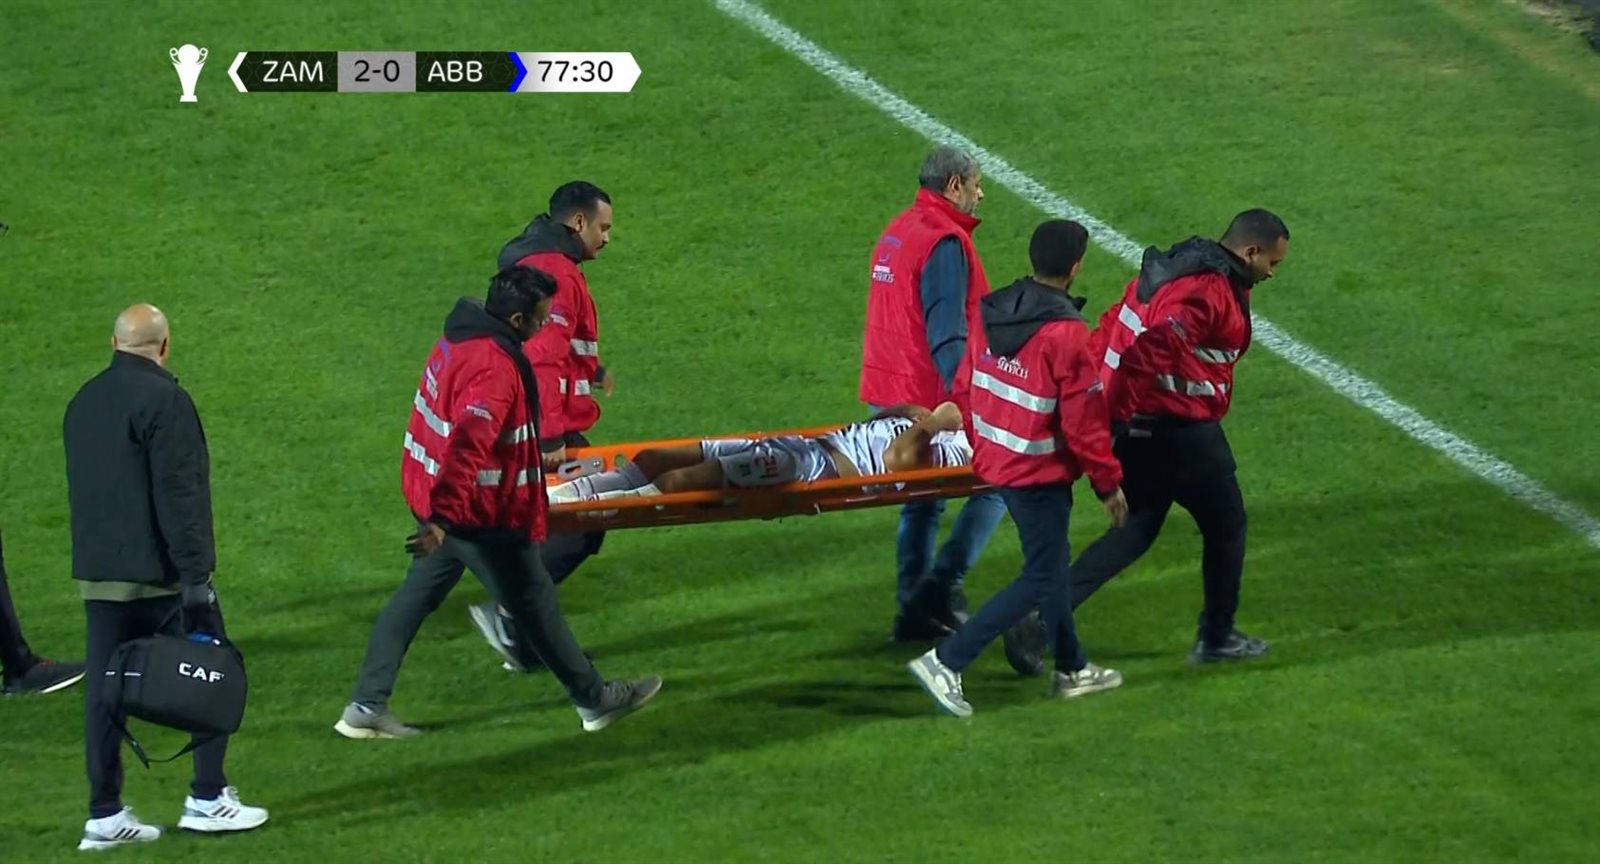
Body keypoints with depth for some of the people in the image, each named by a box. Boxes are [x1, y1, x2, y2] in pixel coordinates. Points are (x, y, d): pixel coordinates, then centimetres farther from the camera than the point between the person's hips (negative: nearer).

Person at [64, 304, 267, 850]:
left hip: (97, 574, 7)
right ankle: (208, 799, 5)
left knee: (105, 691, 7)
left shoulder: (83, 402, 12)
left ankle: (104, 815, 7)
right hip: (159, 573, -7)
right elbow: (177, 494, -18)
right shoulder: (163, 400, -13)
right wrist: (195, 576, -18)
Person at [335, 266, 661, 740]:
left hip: (435, 495, 9)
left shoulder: (460, 340, 5)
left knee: (417, 594, 14)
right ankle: (594, 699, 21)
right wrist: (441, 517, -41)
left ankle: (366, 707, 12)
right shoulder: (495, 370, -27)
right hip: (479, 513, -9)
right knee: (534, 600, 6)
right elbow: (468, 446, -36)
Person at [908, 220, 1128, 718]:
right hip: (1040, 473, -8)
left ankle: (1071, 669, 35)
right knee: (1040, 582, 2)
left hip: (995, 461, 8)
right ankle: (946, 662, -5)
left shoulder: (991, 314, -2)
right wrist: (1109, 483, -6)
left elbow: (964, 391, 7)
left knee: (1052, 564, 23)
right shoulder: (1066, 335, -24)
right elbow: (1084, 423, -18)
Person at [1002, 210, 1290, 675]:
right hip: (1181, 432, -9)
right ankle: (1217, 637, 23)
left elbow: (1113, 327, 16)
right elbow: (1153, 348, -31)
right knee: (1225, 524, 12)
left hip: (1132, 425, 9)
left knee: (1135, 530, 15)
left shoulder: (1165, 270, 12)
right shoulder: (1213, 293, -20)